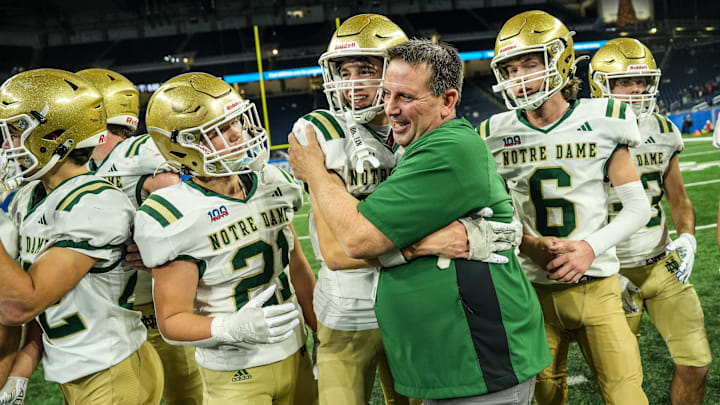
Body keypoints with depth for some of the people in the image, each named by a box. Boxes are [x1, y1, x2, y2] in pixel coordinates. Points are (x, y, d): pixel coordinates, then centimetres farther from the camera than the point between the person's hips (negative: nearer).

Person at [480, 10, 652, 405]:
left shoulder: (601, 121, -5)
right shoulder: (497, 135, -2)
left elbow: (638, 206, -1)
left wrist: (591, 246, -16)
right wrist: (529, 244, -13)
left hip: (595, 284, -1)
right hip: (533, 287, 2)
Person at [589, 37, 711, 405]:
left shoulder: (663, 130, 3)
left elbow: (678, 199, 13)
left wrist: (687, 237, -7)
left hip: (663, 264, 5)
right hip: (614, 273, -4)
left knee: (695, 363, 4)